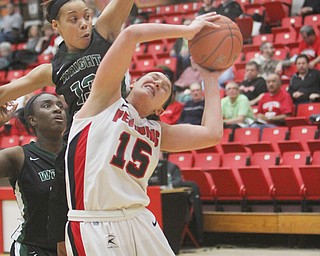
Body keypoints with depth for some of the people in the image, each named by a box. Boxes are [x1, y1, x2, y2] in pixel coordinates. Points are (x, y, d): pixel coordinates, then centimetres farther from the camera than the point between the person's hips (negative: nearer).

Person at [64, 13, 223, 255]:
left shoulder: (158, 132, 19)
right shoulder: (105, 98, 5)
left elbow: (212, 134, 6)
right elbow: (131, 34, -5)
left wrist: (210, 80, 16)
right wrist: (187, 30, 5)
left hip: (140, 223, 7)